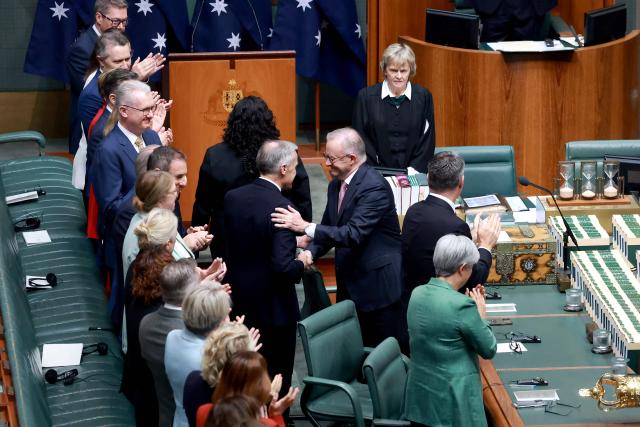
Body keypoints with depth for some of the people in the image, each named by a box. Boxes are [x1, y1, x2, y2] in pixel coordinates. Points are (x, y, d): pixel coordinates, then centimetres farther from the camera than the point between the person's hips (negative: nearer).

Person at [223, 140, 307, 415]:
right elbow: (283, 267, -27)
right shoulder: (281, 207, -23)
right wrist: (303, 264, -7)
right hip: (274, 309, -6)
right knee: (276, 382, 9)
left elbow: (229, 246, 6)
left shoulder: (232, 198, -4)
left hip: (240, 303, 6)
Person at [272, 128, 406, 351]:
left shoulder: (374, 187, -20)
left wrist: (306, 227, -31)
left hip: (378, 283, -8)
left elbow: (354, 234, -28)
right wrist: (310, 252, -7)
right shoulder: (336, 185, 8)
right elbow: (329, 227, 15)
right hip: (351, 282, 8)